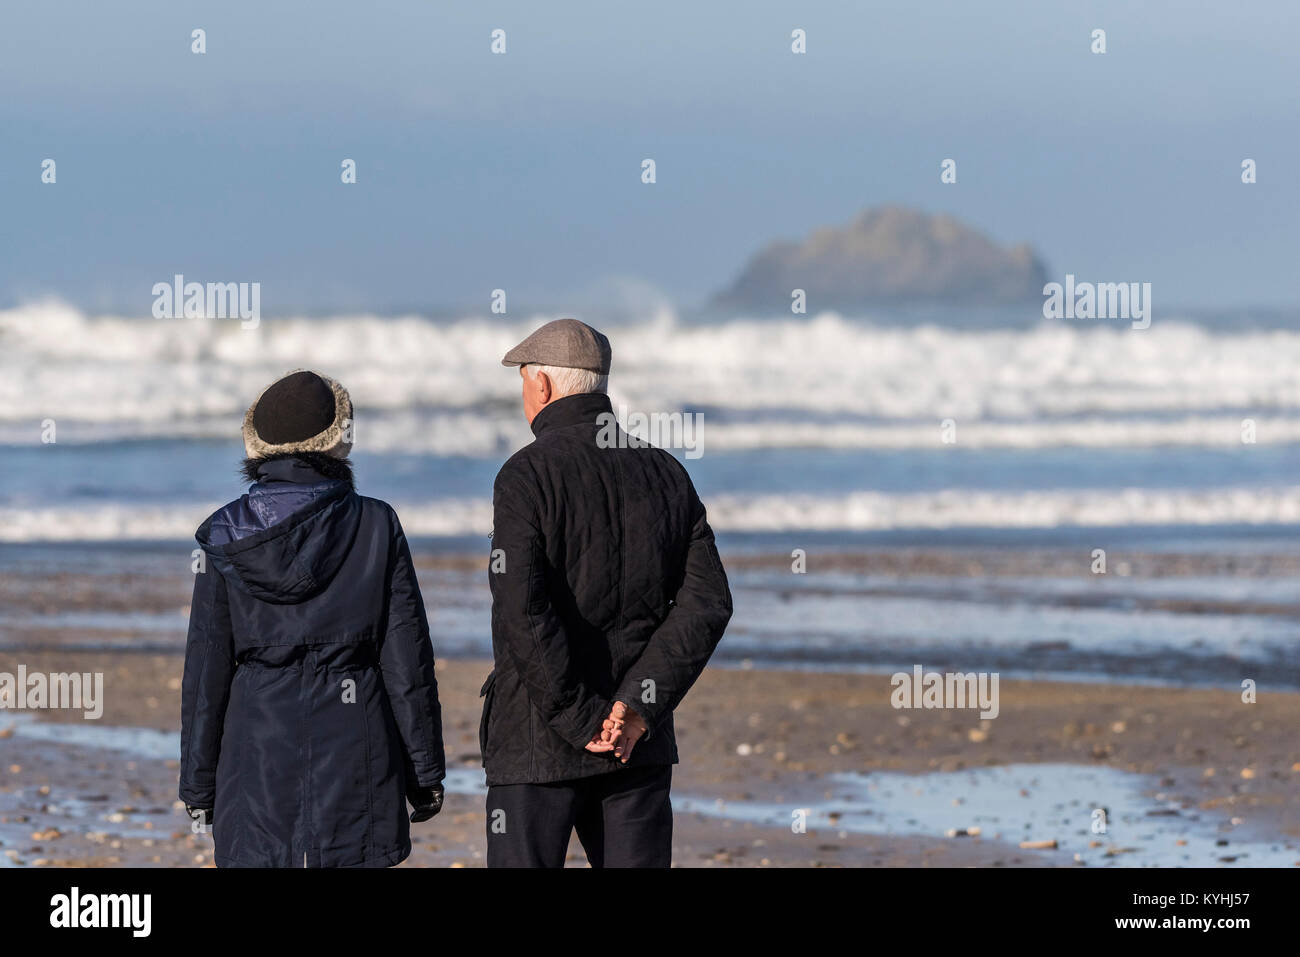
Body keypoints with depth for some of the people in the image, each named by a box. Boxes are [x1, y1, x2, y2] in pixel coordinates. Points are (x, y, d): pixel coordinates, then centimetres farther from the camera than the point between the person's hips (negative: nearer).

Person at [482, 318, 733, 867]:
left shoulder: (527, 475, -9)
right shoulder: (666, 474, 7)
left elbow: (522, 613, -21)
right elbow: (707, 602, -1)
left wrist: (581, 722, -15)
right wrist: (636, 708, -8)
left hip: (538, 740, -5)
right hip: (639, 743, 5)